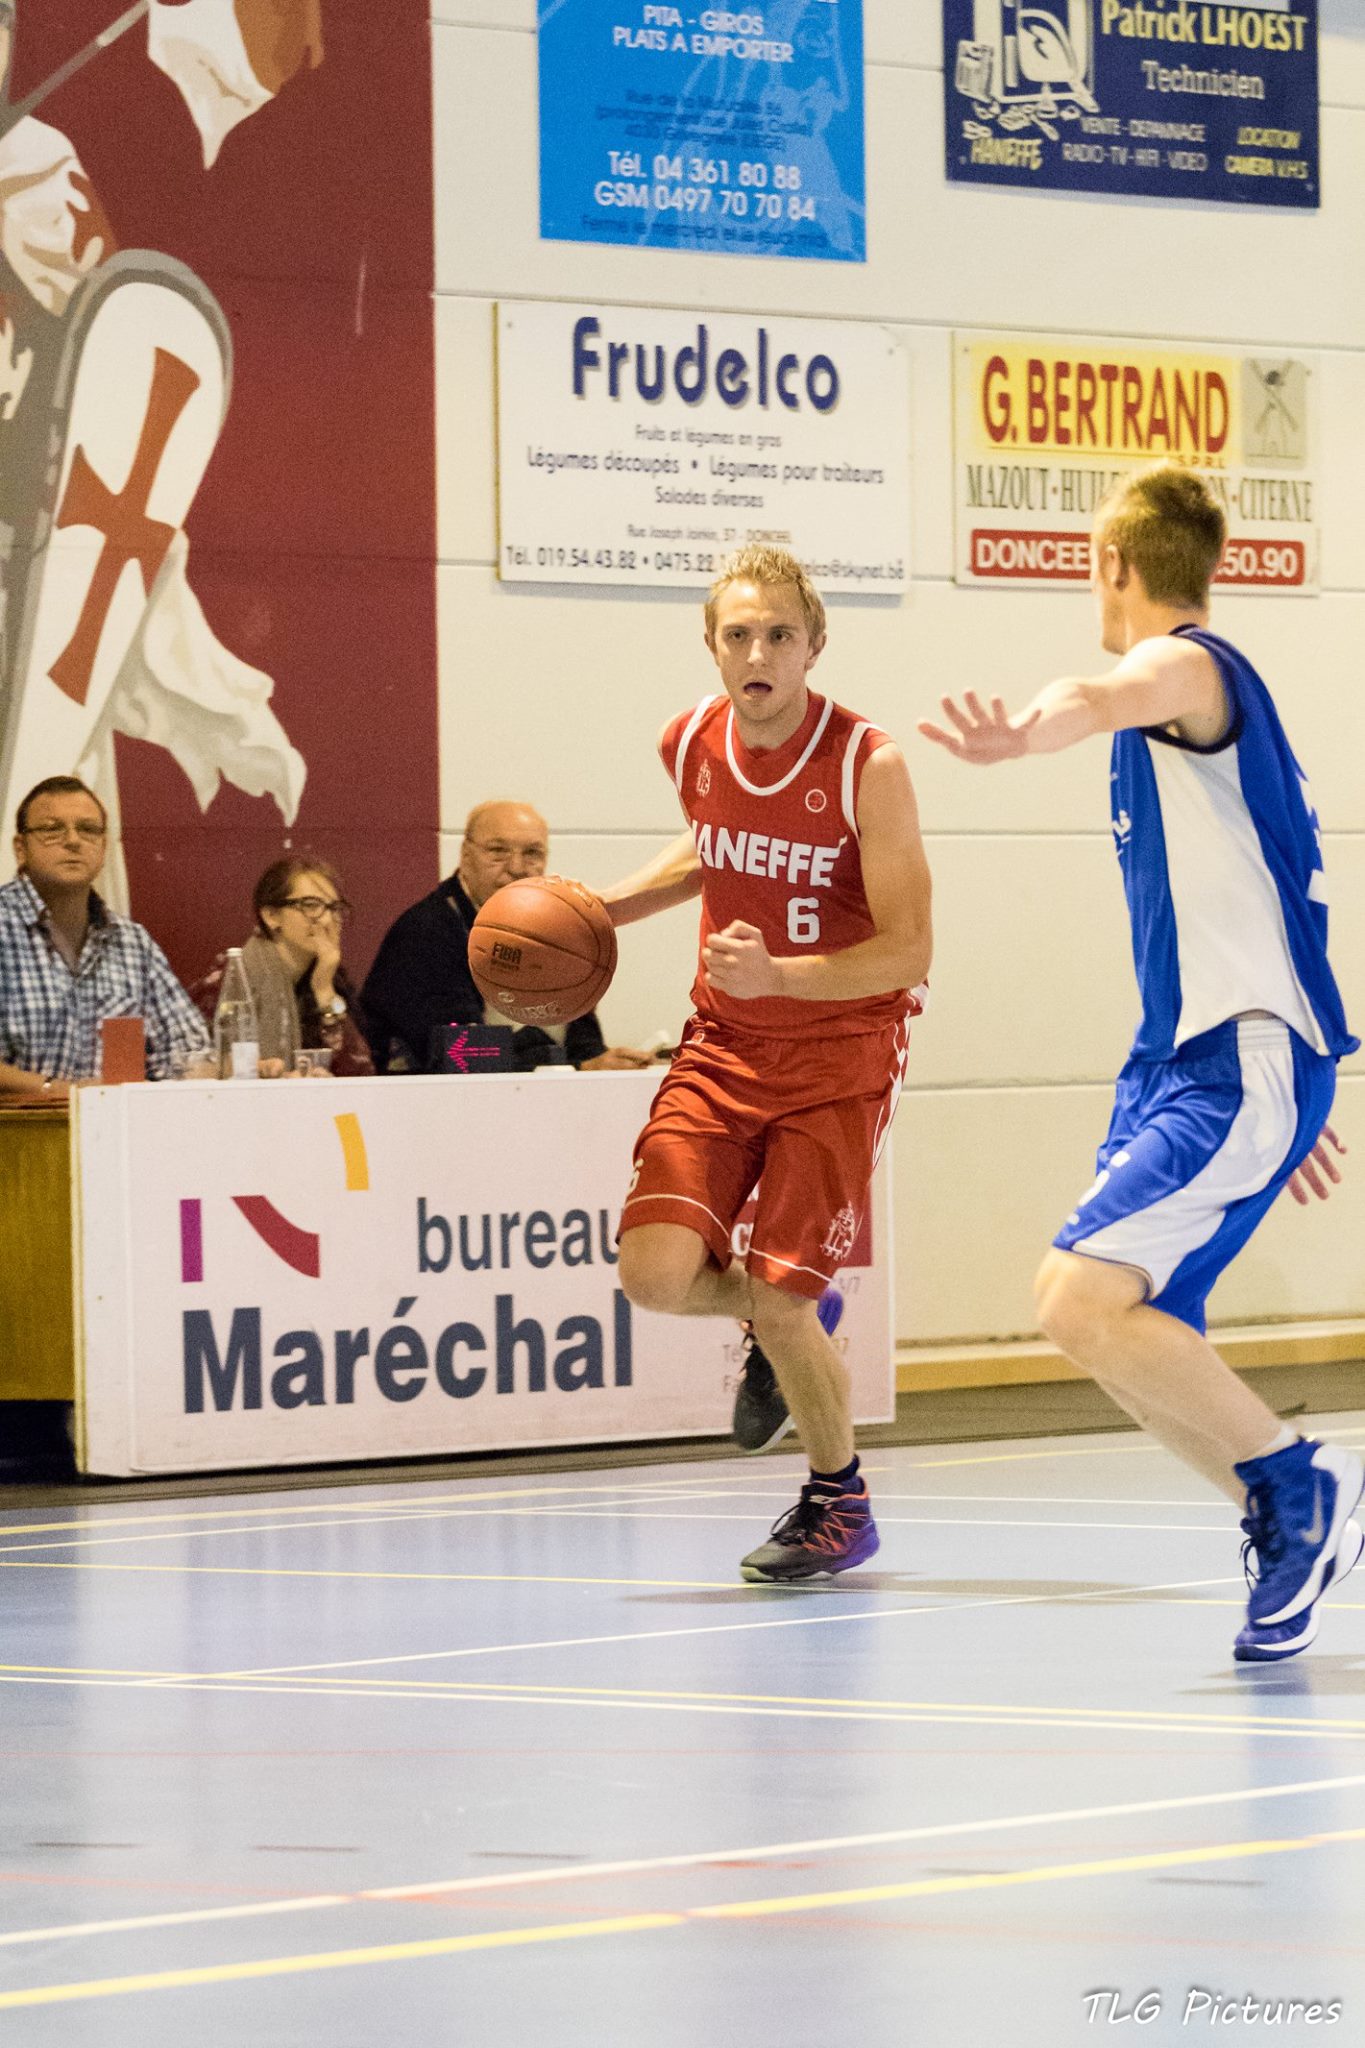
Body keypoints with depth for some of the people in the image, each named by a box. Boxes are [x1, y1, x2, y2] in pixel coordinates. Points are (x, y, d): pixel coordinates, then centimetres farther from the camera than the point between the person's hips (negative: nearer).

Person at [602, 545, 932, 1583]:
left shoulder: (868, 764, -19)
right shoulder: (692, 744, -3)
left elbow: (907, 954, -20)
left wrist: (777, 974, -34)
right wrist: (608, 907, 6)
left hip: (840, 1054, -4)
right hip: (724, 1042, 4)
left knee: (780, 1301, -10)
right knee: (657, 1272, -14)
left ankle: (840, 1501, 18)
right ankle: (792, 1323, 22)